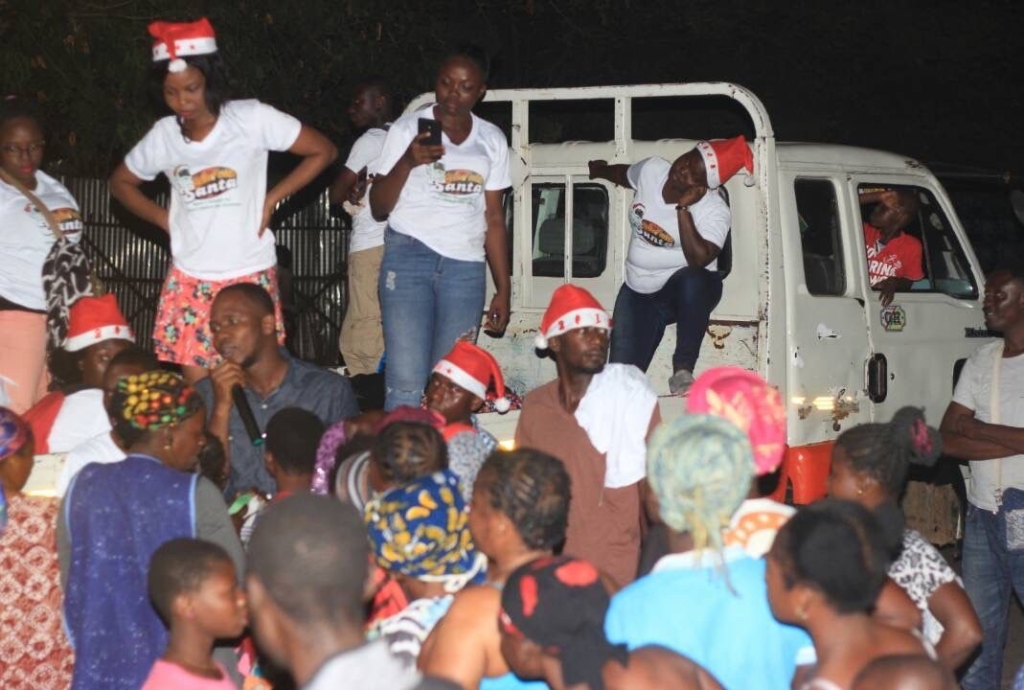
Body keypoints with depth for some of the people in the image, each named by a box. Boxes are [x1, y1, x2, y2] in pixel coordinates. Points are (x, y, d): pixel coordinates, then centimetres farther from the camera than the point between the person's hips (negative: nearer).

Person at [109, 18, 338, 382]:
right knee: (196, 384, 1)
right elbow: (120, 182, 18)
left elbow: (323, 151, -5)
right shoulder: (162, 135, 1)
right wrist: (163, 219, 3)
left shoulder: (251, 118, -10)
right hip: (189, 280, 3)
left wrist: (271, 199, -7)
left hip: (250, 276, -2)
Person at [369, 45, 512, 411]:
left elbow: (494, 220, 15)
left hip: (465, 267, 3)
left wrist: (503, 289, 11)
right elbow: (379, 209, 0)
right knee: (406, 383, -12)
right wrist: (407, 162, -16)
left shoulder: (492, 141, 11)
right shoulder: (408, 129, 3)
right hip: (409, 257, -3)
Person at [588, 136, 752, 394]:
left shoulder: (714, 210, -19)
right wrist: (600, 171, 41)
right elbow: (623, 174, 20)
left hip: (688, 291, -4)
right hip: (639, 293, 4)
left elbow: (699, 260, -33)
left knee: (691, 278, -41)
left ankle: (683, 369, -33)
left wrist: (684, 209, -32)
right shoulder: (651, 170, -5)